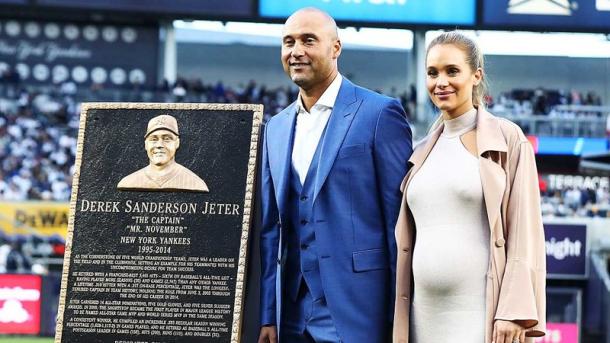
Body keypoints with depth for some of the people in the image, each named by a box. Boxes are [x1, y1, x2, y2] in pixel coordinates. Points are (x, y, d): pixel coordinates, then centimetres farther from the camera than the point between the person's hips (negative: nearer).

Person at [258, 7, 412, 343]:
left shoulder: (380, 113, -4)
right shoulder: (277, 127, 15)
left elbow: (399, 220, -6)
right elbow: (270, 227, 15)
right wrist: (267, 315, 9)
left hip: (353, 312, -5)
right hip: (292, 313, 6)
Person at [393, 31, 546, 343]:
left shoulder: (508, 139, 1)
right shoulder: (422, 153, 17)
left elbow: (525, 233, -4)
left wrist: (515, 313, -13)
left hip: (481, 316, -5)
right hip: (425, 315, 5)